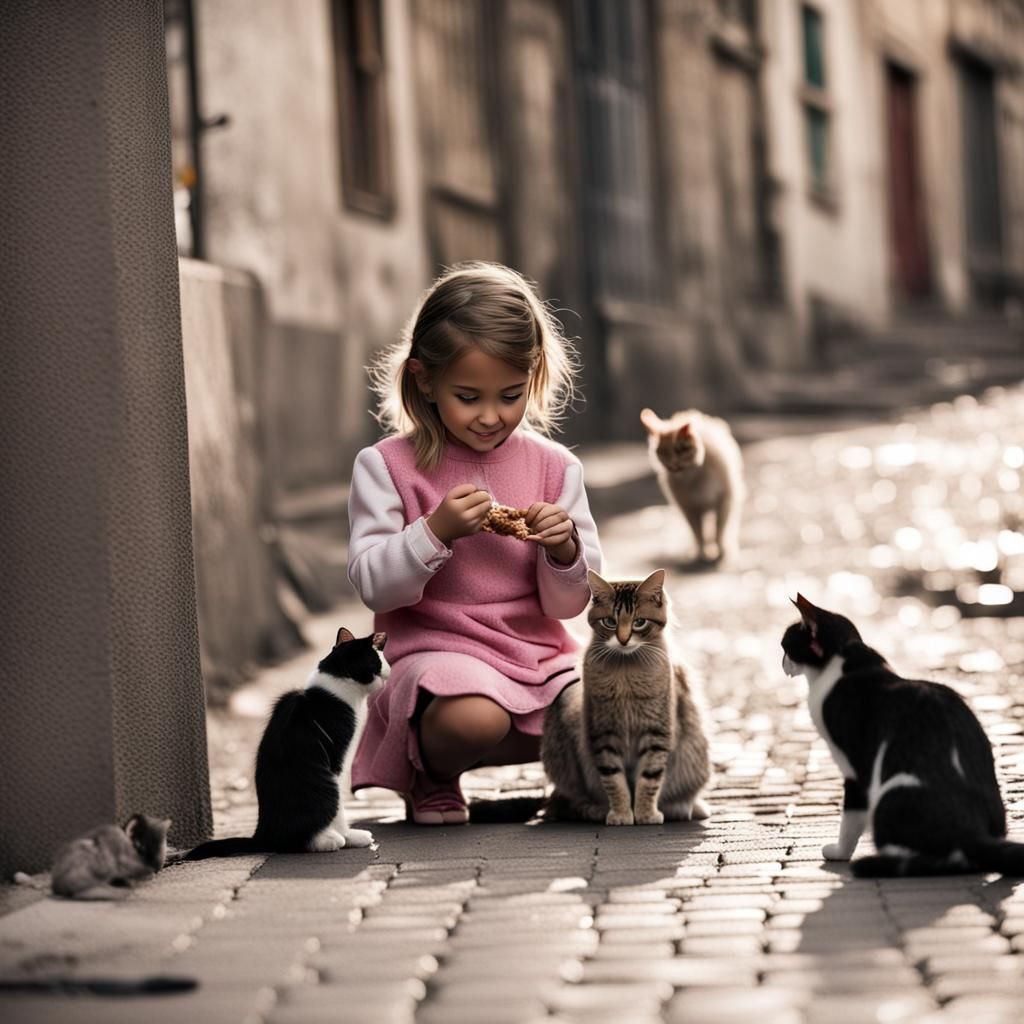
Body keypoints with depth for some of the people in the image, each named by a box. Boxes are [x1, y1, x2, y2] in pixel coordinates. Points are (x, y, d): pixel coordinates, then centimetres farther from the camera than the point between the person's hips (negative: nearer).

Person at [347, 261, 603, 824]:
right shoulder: (386, 467, -2)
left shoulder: (554, 466, 6)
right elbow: (373, 585, -8)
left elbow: (568, 602, 7)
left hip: (538, 652, 4)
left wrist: (565, 552, -15)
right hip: (436, 648, -4)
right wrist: (435, 531, -22)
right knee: (473, 719, -37)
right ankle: (431, 778, -1)